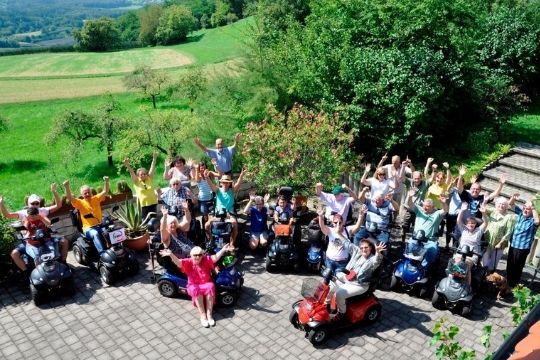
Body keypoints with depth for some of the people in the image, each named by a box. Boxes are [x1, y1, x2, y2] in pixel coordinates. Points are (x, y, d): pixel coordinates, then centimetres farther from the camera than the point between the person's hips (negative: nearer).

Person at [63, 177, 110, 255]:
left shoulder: (96, 199, 11)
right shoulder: (80, 203, 2)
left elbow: (105, 191, 4)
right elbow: (70, 198, -12)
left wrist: (106, 181, -12)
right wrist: (67, 187, -27)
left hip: (100, 226, 4)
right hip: (88, 229, -4)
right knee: (95, 234, -37)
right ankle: (102, 253, -45)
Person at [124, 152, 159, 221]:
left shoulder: (150, 179, 4)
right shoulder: (136, 182, 1)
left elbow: (152, 168, -2)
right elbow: (131, 173, -11)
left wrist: (154, 159, -8)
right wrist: (127, 165, -24)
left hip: (153, 203, 2)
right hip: (143, 205, -2)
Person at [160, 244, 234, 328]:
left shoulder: (206, 260, -3)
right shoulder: (188, 262, -5)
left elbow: (215, 257, -18)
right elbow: (178, 262, -21)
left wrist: (223, 250, -36)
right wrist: (171, 254, -40)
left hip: (206, 284, 1)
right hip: (194, 285, -1)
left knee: (210, 287, -32)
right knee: (196, 290, -34)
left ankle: (209, 314, -28)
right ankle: (202, 315, -31)